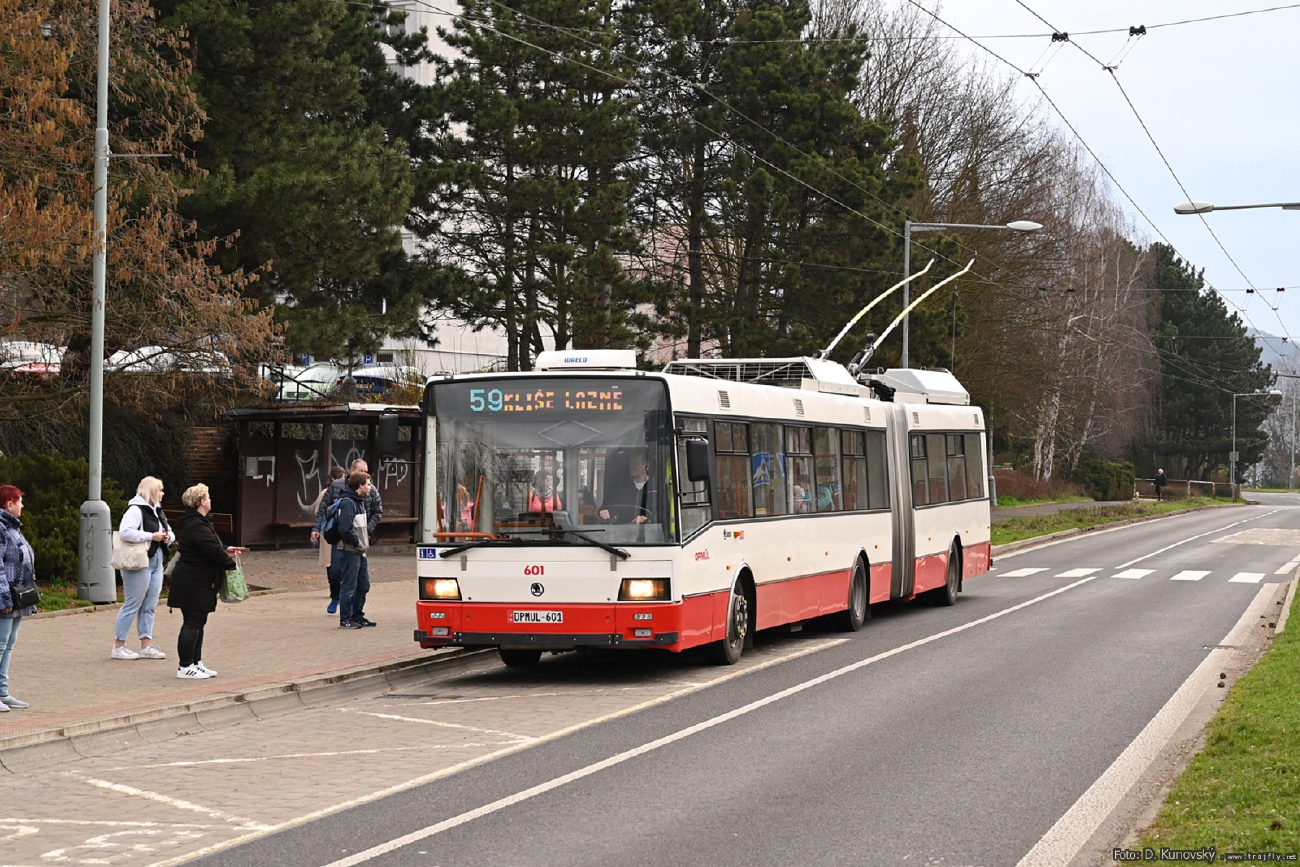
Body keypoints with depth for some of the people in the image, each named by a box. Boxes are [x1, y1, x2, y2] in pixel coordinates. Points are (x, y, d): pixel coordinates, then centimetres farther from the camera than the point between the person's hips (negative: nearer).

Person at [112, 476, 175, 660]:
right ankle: (118, 647, 2)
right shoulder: (136, 510, -12)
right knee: (132, 605, -5)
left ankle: (146, 646, 14)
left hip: (156, 563, 9)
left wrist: (168, 537, 2)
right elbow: (125, 531, -25)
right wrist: (151, 536, -22)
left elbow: (170, 533, 26)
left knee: (149, 606, 10)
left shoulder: (157, 511, 18)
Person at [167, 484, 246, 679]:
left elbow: (210, 546, 23)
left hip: (197, 582, 11)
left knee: (198, 622, 16)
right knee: (192, 623, -7)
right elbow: (212, 549, -25)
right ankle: (185, 667, -3)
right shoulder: (196, 526, -21)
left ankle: (196, 663, 23)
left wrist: (226, 549, 9)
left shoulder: (198, 522, 15)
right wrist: (230, 562, -12)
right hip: (193, 583, -11)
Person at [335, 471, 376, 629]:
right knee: (349, 587, -3)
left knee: (363, 585, 14)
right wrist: (359, 543, -16)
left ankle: (358, 616, 23)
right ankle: (345, 620, 3)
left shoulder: (360, 502, 16)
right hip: (350, 552, -10)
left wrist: (366, 541, 11)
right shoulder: (348, 503, -16)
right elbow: (345, 530, -24)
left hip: (360, 552, 10)